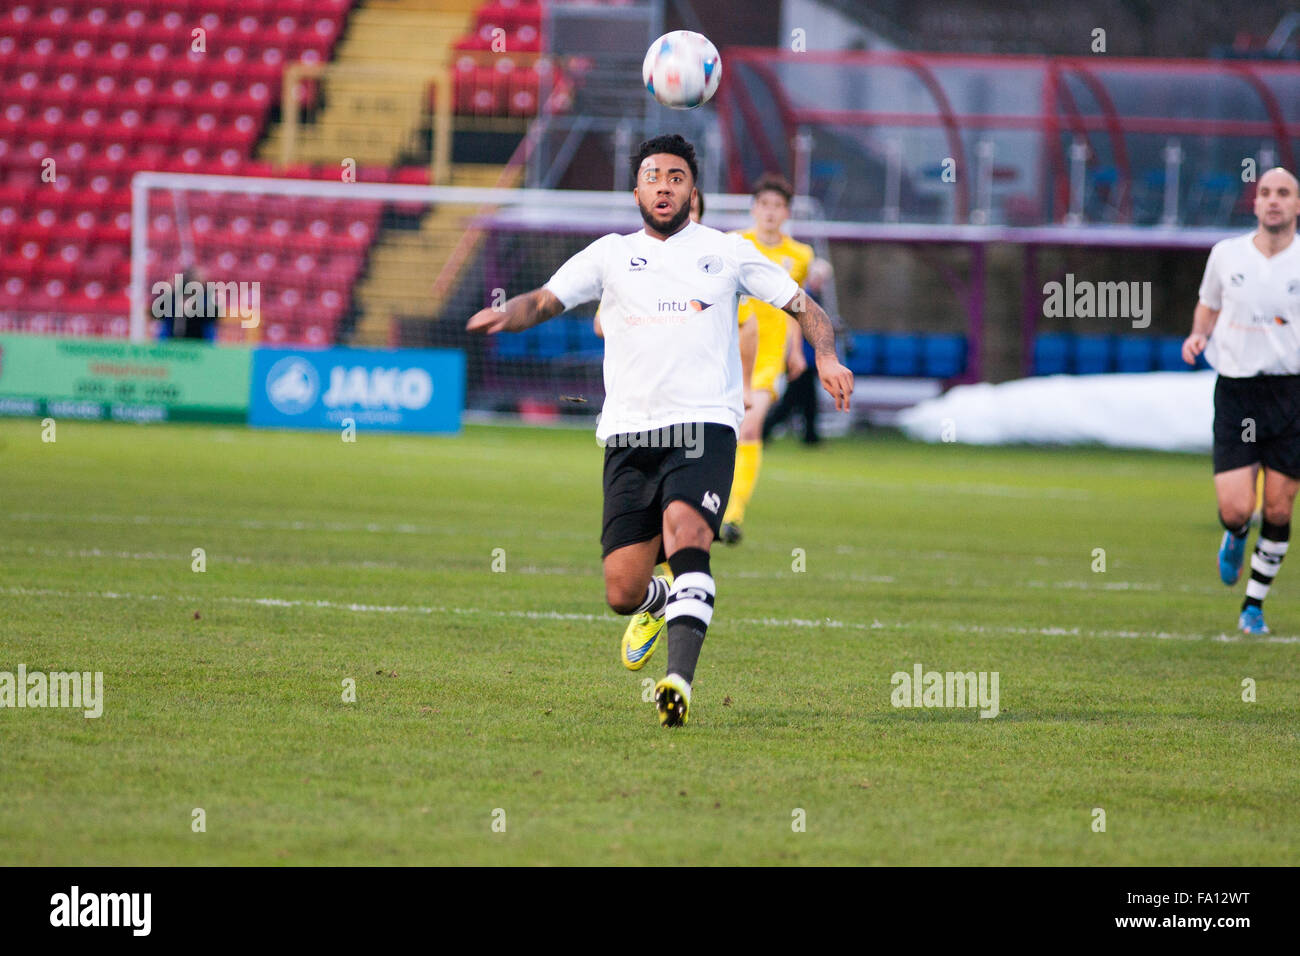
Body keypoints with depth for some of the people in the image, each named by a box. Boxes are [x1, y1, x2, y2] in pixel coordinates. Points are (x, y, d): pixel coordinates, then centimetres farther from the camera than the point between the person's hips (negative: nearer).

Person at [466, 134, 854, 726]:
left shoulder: (727, 252, 14)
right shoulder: (611, 255, 16)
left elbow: (804, 308, 16)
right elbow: (544, 301, 8)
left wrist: (827, 359, -3)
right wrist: (505, 314, -15)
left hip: (704, 428, -2)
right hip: (629, 436, 2)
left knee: (685, 534, -31)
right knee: (622, 592, -2)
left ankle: (680, 678, -37)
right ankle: (660, 604, 36)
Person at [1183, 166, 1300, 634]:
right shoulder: (1226, 254, 2)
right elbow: (1209, 305, 20)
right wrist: (1198, 335, -1)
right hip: (1235, 390, 0)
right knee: (1235, 509, -11)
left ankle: (1254, 605, 20)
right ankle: (1235, 537, 27)